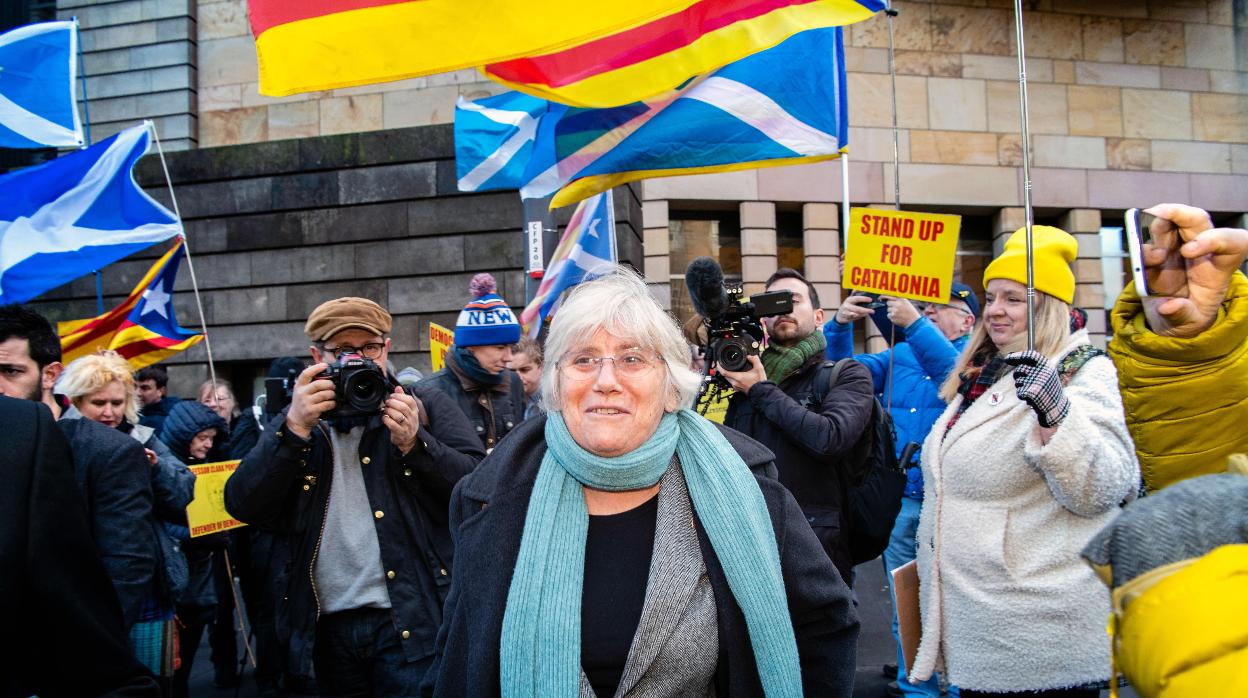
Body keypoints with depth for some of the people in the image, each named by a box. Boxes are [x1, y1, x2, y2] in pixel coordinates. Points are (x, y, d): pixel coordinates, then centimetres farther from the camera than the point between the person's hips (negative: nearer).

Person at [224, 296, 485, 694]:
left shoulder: (426, 407, 7)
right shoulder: (297, 423, 13)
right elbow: (244, 507, 0)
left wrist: (414, 443, -17)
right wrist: (295, 429, -11)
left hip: (413, 622, -2)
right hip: (330, 627, 3)